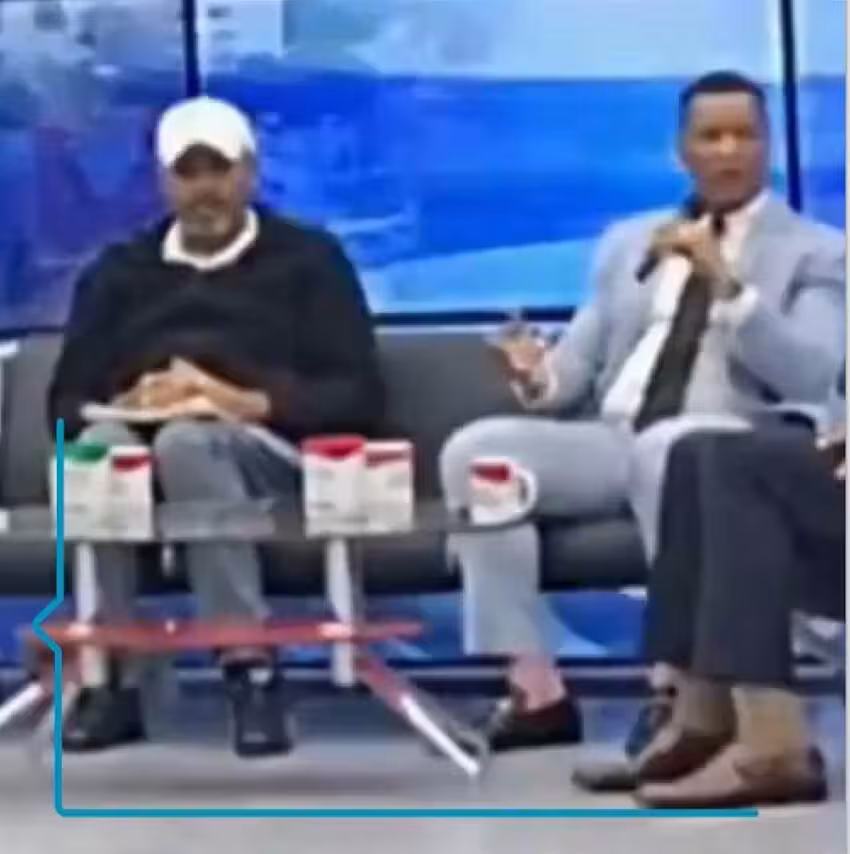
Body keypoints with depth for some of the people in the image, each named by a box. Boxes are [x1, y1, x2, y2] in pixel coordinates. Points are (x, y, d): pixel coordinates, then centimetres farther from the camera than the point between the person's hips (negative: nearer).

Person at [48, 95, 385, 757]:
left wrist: (248, 403, -16)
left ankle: (250, 671, -33)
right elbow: (67, 401, 13)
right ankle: (109, 680, -30)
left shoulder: (308, 260, 13)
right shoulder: (118, 273, 23)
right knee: (99, 445, -33)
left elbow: (360, 396, 1)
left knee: (187, 440, -37)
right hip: (133, 453, 3)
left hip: (266, 459, -2)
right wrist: (123, 407, -12)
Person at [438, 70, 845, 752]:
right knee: (473, 449, -21)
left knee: (666, 448, -40)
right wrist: (541, 375, -8)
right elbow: (583, 359, 17)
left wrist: (726, 284, -19)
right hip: (610, 440, 5)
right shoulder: (628, 241, 23)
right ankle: (536, 690, -20)